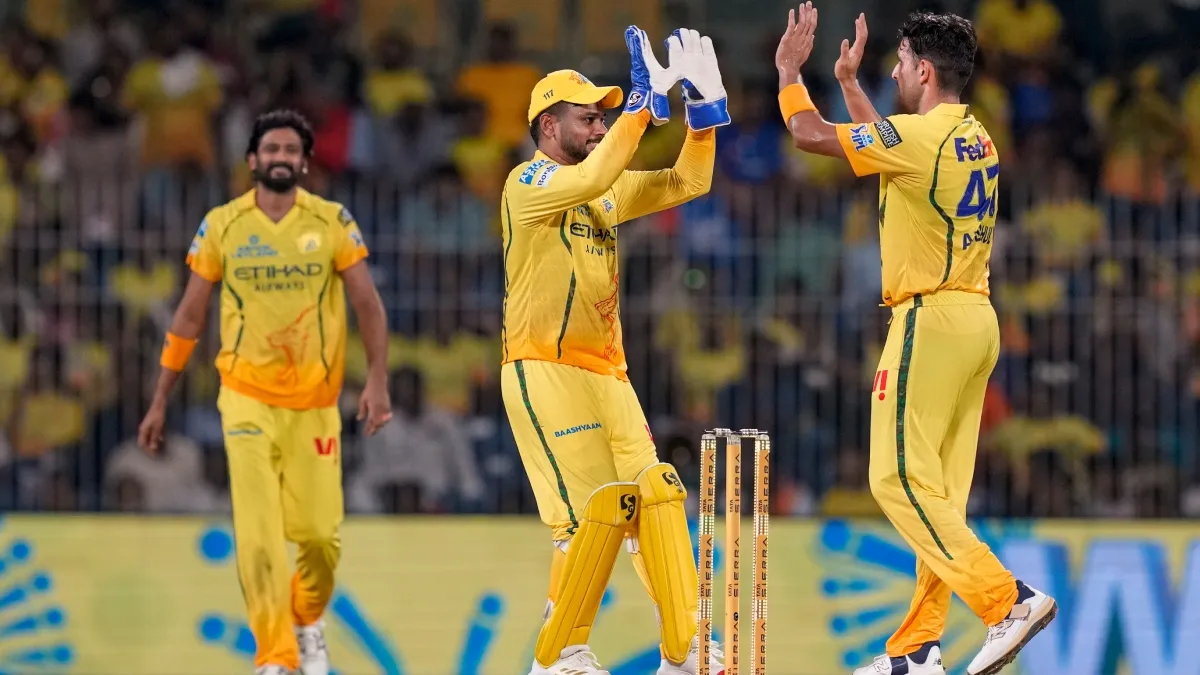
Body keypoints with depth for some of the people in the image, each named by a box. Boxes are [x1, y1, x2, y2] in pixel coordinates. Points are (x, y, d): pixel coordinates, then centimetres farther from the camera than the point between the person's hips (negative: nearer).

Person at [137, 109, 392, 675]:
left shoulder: (332, 222, 0)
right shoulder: (221, 226, 1)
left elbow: (368, 306, 0)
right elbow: (188, 317, 7)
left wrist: (377, 381, -13)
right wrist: (160, 401, 7)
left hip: (315, 401, 1)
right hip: (248, 398, -1)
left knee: (320, 534, 2)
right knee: (258, 536, -12)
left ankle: (308, 622, 32)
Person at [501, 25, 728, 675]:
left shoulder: (606, 191, 17)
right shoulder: (528, 182, -8)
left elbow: (688, 182, 14)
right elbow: (592, 177, -27)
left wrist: (704, 104, 1)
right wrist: (646, 101, -26)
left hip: (606, 373, 8)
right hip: (545, 373, -8)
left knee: (656, 495, 2)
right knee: (595, 510, -13)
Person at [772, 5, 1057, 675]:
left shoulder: (924, 136, -14)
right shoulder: (977, 140, 14)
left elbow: (810, 135, -11)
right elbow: (889, 147, 33)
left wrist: (789, 71, 5)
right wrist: (849, 82, 39)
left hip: (932, 318, -9)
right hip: (978, 322, 9)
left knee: (900, 479, -9)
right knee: (940, 489, 9)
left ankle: (1009, 600, -19)